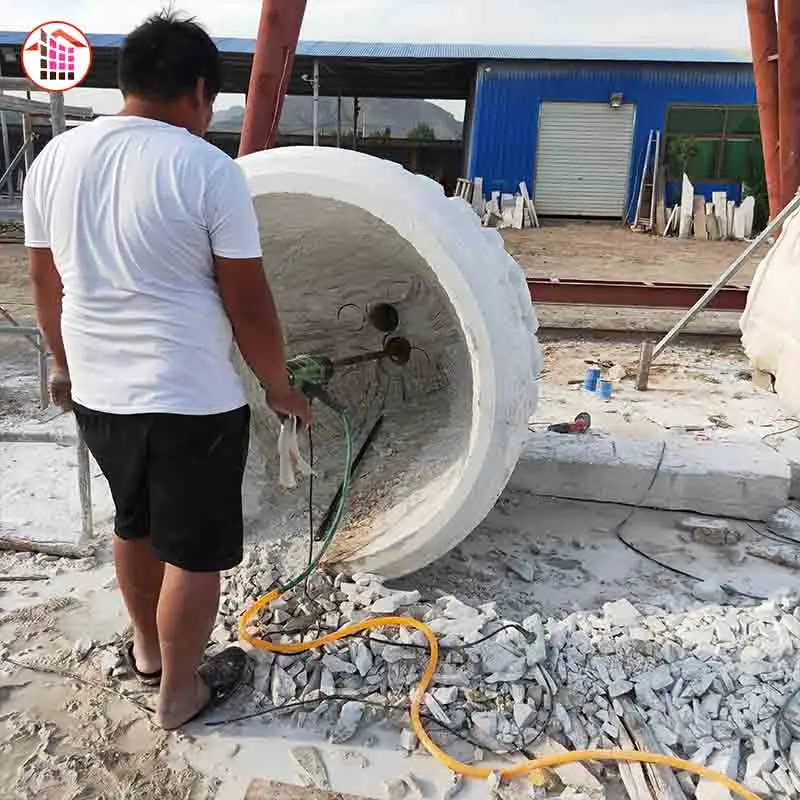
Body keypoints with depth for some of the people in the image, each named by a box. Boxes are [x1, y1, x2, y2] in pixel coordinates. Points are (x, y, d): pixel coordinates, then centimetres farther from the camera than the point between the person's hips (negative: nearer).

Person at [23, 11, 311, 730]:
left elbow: (46, 283, 11)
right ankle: (179, 692, 29)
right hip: (193, 400, -6)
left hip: (97, 392, 7)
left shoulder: (54, 159, 3)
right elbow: (248, 305, -13)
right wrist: (280, 388, 1)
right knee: (194, 552, 11)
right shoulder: (208, 169, -15)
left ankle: (146, 648, 47)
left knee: (135, 522, 27)